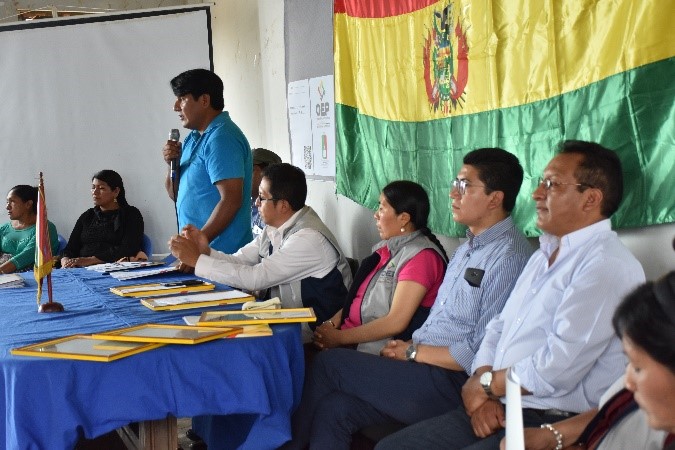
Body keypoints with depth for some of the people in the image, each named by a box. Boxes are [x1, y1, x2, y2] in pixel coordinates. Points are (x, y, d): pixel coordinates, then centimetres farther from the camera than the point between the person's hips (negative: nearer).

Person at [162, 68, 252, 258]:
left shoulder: (222, 138, -15)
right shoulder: (193, 138, 15)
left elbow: (231, 201, -22)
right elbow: (176, 194, 20)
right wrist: (172, 163, 2)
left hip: (219, 252, -9)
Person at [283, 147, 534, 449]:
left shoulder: (509, 257, -16)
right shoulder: (467, 249, 17)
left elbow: (480, 353, -19)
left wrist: (413, 352, -9)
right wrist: (408, 348, 1)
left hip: (451, 384, -8)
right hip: (426, 369, 8)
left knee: (329, 363, -6)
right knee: (334, 409, -10)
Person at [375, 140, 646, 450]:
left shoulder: (606, 264, -14)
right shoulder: (545, 254, 18)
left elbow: (559, 368, -22)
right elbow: (499, 327, 16)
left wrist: (483, 384, -6)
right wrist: (484, 391, -3)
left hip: (551, 425, -9)